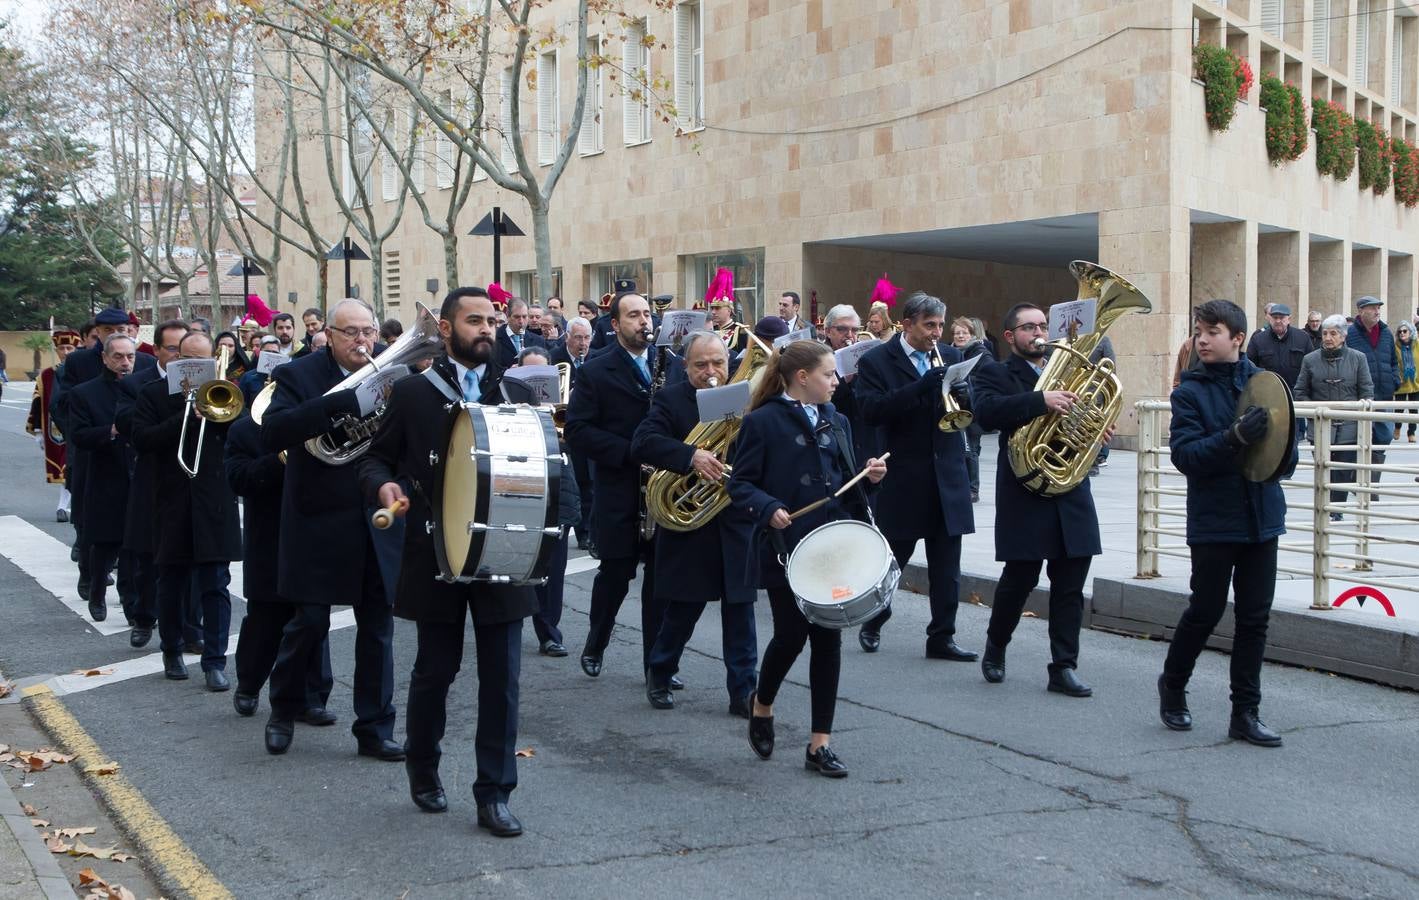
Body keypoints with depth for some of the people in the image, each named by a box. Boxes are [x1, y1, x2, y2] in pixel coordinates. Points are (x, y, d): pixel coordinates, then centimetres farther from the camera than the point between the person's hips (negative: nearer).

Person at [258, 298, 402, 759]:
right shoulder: (298, 375, -6)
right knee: (309, 622, 5)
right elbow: (272, 432, -23)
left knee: (378, 626, 8)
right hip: (320, 523, -3)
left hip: (379, 523, 3)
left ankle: (375, 728, 19)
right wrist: (343, 401, -31)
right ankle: (283, 710, 29)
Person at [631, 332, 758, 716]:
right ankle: (659, 674, 31)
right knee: (684, 607, 8)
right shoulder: (670, 399, -3)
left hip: (737, 522, 2)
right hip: (689, 523, -2)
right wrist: (692, 456, -30)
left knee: (740, 608, 4)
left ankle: (743, 692, 12)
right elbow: (643, 443, -18)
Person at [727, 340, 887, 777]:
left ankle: (820, 744, 11)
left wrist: (870, 476, -1)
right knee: (791, 635, -2)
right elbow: (740, 485, -7)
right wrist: (769, 509, -24)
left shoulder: (836, 421, 13)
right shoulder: (762, 422, -7)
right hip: (786, 549, -5)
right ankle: (762, 704, 30)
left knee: (828, 638, 4)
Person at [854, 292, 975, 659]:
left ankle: (942, 636, 13)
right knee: (893, 556, 8)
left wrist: (959, 392, -16)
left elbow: (972, 406, 7)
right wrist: (922, 386, -25)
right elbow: (871, 411, -18)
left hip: (948, 475, 4)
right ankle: (873, 622, 29)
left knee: (947, 563, 5)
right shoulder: (875, 361, -4)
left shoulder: (950, 357, 10)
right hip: (903, 475, -4)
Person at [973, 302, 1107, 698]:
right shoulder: (995, 373, 0)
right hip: (1025, 495, -5)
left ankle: (1064, 667, 10)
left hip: (1071, 494, 5)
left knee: (1070, 585, 4)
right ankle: (995, 648, 26)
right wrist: (1041, 401, -30)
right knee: (1019, 579, 3)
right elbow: (986, 412, -20)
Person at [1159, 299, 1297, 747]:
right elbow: (1184, 454, -14)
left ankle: (1246, 712, 16)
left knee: (1255, 617, 7)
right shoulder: (1190, 392, -4)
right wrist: (1234, 438, -28)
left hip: (1261, 518, 3)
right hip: (1213, 520, -3)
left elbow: (1286, 454, 6)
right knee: (1205, 612, 5)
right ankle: (1172, 685, 29)